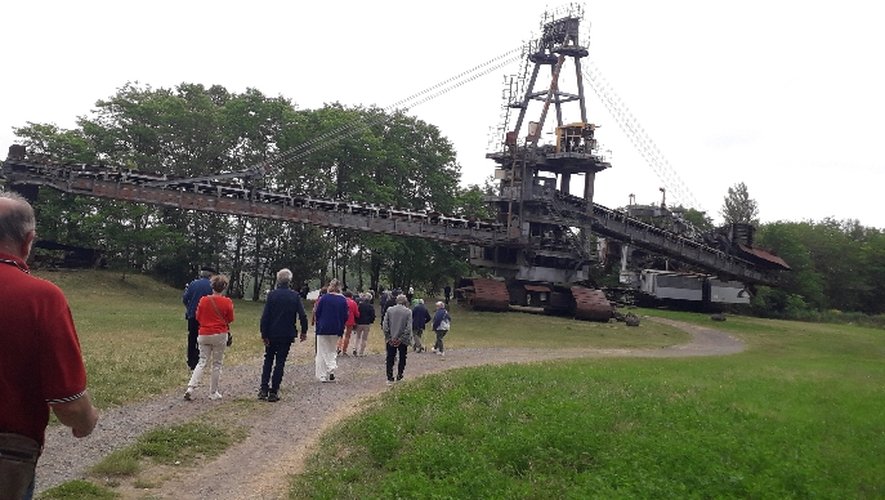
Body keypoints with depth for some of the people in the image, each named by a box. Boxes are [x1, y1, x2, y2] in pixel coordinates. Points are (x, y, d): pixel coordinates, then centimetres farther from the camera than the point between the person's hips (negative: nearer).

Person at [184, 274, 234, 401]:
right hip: (220, 335, -2)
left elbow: (198, 317, 6)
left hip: (204, 335, 2)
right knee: (217, 364, 8)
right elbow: (230, 319, 1)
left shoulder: (203, 300, -3)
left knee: (202, 362, 12)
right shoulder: (227, 302, -8)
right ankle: (213, 393, 12)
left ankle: (190, 388, -3)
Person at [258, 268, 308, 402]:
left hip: (272, 334, 0)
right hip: (287, 335, 0)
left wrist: (264, 334, -6)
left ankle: (263, 390, 7)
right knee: (280, 362, 7)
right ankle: (273, 392, 7)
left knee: (268, 361, 15)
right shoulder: (295, 296, -6)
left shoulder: (272, 295, -7)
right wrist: (304, 331, 4)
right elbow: (302, 315, -8)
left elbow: (265, 316, -10)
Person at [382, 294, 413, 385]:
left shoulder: (389, 310, -2)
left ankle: (390, 378, 8)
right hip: (403, 341, -1)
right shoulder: (408, 312, -7)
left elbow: (385, 325, -5)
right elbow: (408, 328, -12)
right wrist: (401, 339, -8)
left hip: (390, 340, 1)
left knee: (390, 359, 10)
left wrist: (388, 337, -1)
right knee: (402, 359, 16)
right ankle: (399, 377, 19)